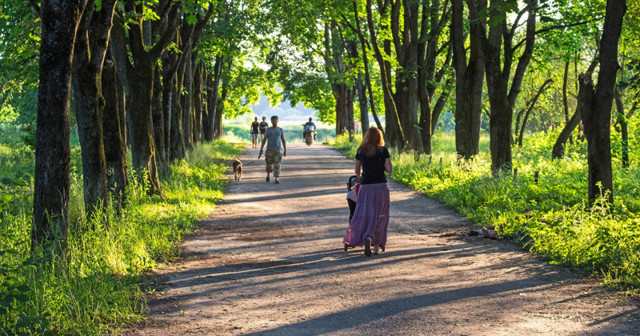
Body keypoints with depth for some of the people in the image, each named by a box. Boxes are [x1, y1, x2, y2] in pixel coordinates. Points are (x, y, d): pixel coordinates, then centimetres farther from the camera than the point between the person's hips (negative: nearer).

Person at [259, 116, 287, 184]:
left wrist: (285, 150, 5)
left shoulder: (281, 130, 6)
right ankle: (268, 174, 35)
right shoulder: (268, 130, 4)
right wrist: (261, 150, -5)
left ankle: (277, 179, -15)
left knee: (277, 164, -12)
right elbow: (264, 140, 1)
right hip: (269, 150, 0)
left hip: (278, 150, 0)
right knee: (269, 164, 6)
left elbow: (283, 140, 8)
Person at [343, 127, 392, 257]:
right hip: (381, 185, -1)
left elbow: (357, 170, 15)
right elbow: (390, 169, -6)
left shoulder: (360, 151, 5)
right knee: (379, 216, 8)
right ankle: (377, 244, 6)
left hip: (366, 186, 1)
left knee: (364, 215, 6)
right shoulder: (383, 150, -1)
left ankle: (367, 238, -15)